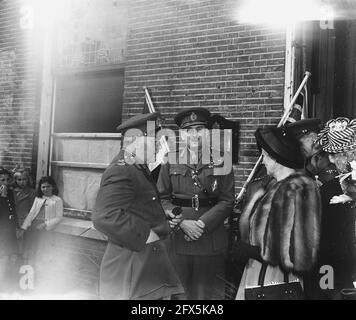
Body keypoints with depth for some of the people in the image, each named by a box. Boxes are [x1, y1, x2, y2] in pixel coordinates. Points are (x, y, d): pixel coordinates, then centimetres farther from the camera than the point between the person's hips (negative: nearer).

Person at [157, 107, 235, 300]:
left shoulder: (221, 162, 1)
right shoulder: (170, 161, 4)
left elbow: (227, 201, -2)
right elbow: (162, 199, 2)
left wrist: (203, 223, -14)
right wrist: (182, 222, -12)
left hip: (212, 239, 0)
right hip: (177, 239, 1)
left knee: (209, 289, 9)